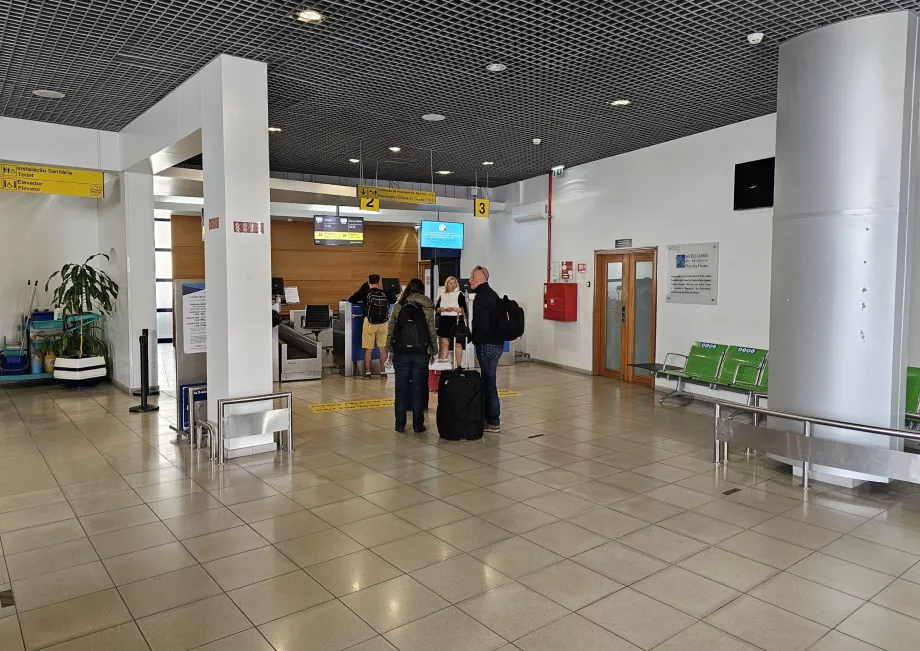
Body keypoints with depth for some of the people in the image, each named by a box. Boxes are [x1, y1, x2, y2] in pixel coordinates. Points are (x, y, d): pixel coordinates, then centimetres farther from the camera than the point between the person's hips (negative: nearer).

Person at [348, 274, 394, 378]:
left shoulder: (365, 292, -5)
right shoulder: (384, 293, 2)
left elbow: (351, 300, -2)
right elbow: (394, 300, 17)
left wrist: (362, 301, 15)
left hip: (369, 323, -2)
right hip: (383, 323, 2)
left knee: (368, 349, 5)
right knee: (382, 348, 8)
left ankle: (367, 372, 8)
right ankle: (383, 372, 12)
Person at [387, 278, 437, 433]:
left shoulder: (398, 306, 1)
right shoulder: (427, 307, 1)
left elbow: (390, 330, 1)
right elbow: (432, 332, 2)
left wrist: (390, 349, 10)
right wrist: (434, 351, 13)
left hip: (401, 353, 0)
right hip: (421, 353, 0)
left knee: (401, 390, 8)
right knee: (418, 390, 6)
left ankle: (400, 424, 12)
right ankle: (418, 425, 9)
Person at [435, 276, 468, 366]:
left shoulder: (459, 294, 0)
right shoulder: (442, 295, 13)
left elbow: (464, 309, -7)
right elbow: (436, 308, 14)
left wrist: (453, 309, -18)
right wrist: (441, 309, -8)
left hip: (456, 321, -4)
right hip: (444, 321, 4)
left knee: (457, 344, -1)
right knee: (444, 343, 7)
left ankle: (459, 366, 3)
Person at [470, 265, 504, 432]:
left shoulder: (482, 297, -15)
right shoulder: (492, 294, 17)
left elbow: (482, 325, -22)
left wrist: (475, 339, -5)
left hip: (487, 345, -10)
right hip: (497, 342, 10)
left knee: (489, 382, -5)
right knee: (489, 381, 14)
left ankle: (493, 422, 0)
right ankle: (489, 417, 21)